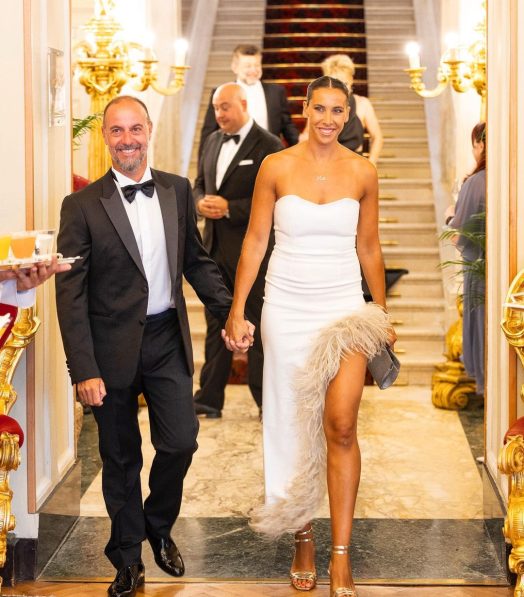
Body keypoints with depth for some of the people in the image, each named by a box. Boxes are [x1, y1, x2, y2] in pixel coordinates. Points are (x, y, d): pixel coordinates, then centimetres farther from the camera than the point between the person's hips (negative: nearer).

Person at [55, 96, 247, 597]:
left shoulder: (177, 191, 3)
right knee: (120, 458, 10)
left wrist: (231, 313, 1)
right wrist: (84, 370, -14)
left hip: (167, 340, 3)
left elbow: (196, 261, 12)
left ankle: (159, 527, 30)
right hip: (112, 347, -2)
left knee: (180, 442, 0)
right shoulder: (82, 206, -8)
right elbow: (71, 293, -9)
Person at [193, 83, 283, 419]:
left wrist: (229, 208, -20)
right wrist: (201, 201, -4)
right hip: (215, 246, 7)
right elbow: (200, 183, 18)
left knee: (257, 324, 3)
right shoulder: (214, 140, 12)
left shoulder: (268, 146, -10)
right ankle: (210, 398, 16)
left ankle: (266, 398, 15)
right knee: (216, 323, 11)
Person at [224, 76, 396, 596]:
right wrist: (237, 310, -2)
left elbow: (368, 247, 10)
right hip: (287, 307, 0)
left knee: (341, 426, -11)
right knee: (294, 426, 6)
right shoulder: (276, 167, -2)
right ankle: (303, 538, 21)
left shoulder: (363, 173, 2)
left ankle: (340, 554, -3)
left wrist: (383, 314, 14)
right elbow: (255, 241, 1)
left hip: (344, 307, 0)